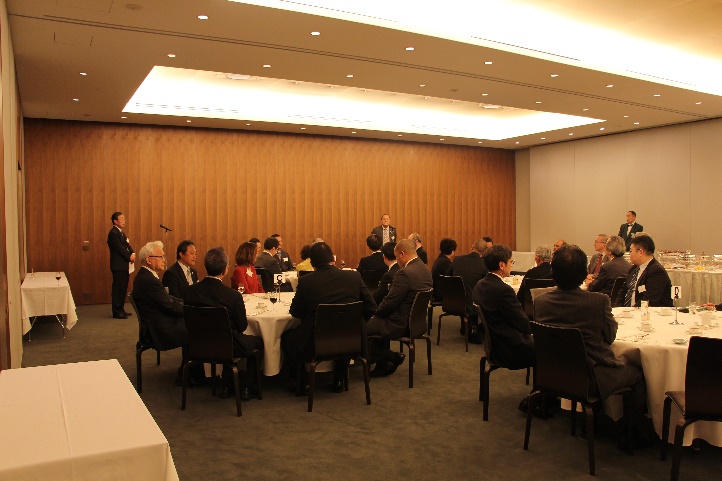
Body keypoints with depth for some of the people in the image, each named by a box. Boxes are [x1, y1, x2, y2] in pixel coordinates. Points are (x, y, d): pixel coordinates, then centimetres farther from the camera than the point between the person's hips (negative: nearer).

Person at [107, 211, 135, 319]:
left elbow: (128, 245, 12)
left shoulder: (121, 233, 18)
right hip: (118, 265, -9)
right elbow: (120, 248, -17)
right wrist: (130, 257, -11)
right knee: (118, 288, -5)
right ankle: (117, 312, 0)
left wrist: (133, 253, -7)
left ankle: (121, 309, 20)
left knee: (123, 288, 12)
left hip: (125, 265, 9)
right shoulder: (113, 233, -12)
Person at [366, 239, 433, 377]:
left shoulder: (405, 273, -25)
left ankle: (392, 357, 10)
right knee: (377, 321, 25)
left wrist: (377, 313, -1)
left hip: (401, 324, -10)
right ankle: (383, 365, 25)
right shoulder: (425, 270, 4)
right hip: (417, 321, 10)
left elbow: (389, 302, -21)